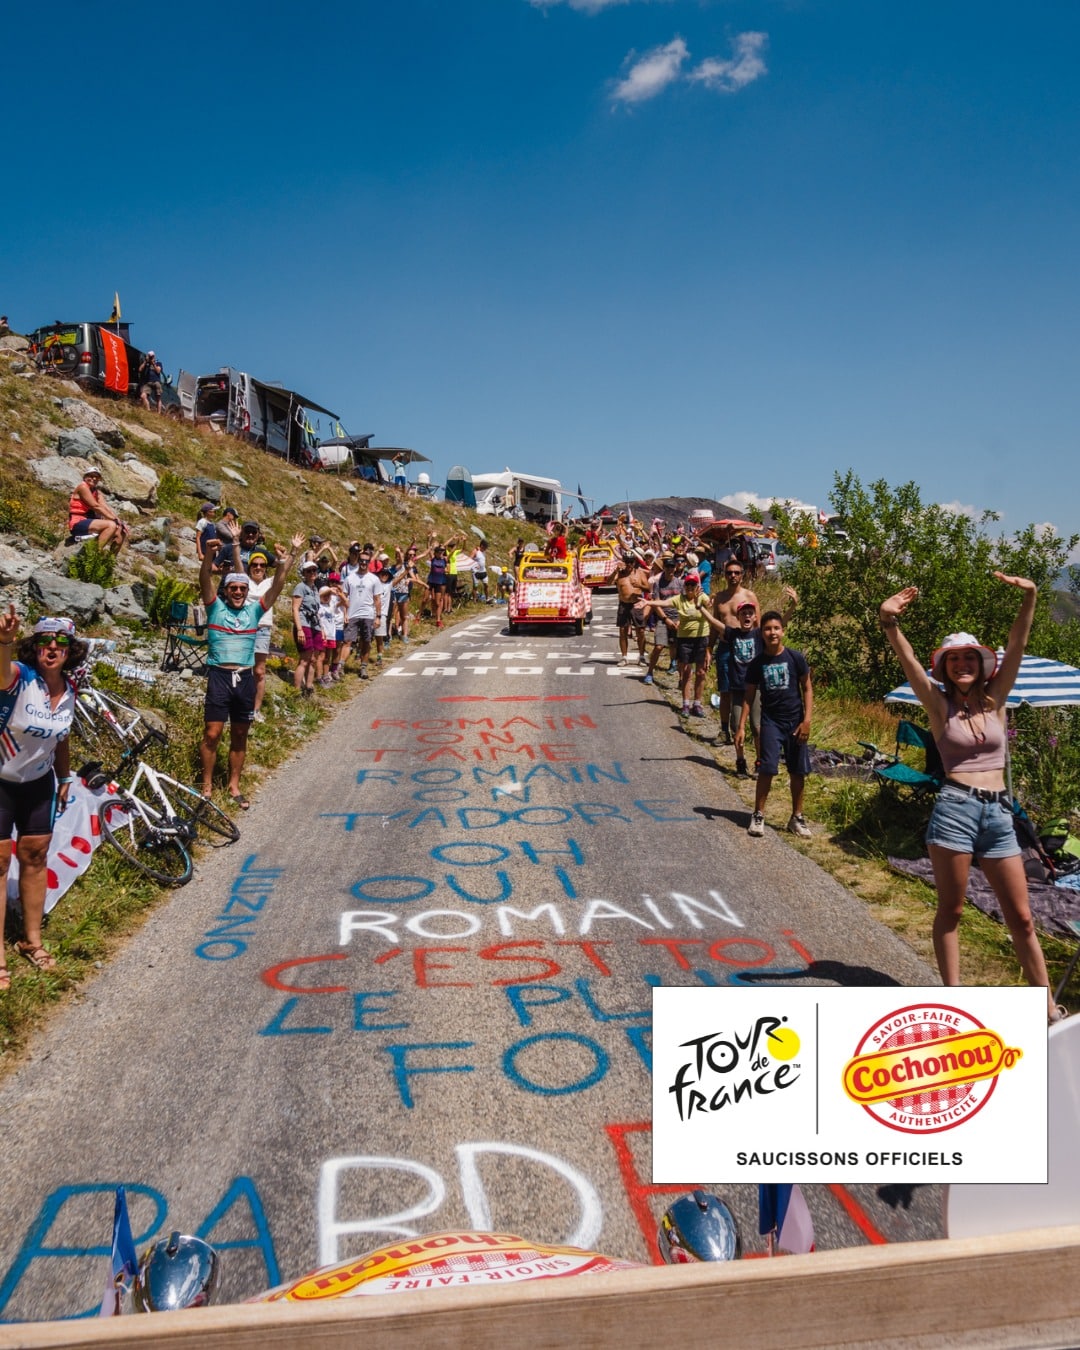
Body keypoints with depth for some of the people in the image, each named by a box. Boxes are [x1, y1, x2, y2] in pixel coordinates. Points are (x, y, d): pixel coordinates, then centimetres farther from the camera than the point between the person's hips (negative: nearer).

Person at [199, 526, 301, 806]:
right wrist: (210, 554, -31)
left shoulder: (254, 610, 8)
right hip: (219, 676, -3)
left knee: (239, 737, 11)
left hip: (245, 678, 3)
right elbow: (205, 579, -14)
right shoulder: (215, 607, 1)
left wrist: (290, 556, -6)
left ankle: (234, 786, 23)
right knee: (212, 734, -4)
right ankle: (207, 786, 10)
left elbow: (277, 584, 3)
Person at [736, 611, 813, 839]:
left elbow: (807, 688, 0)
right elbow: (749, 696, 4)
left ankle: (797, 817, 20)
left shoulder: (795, 658, -4)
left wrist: (807, 720, -7)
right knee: (767, 769, -9)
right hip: (771, 721, 0)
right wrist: (741, 727, -2)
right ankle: (758, 816, 4)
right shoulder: (756, 664, -1)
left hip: (795, 721, 0)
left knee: (798, 771, 6)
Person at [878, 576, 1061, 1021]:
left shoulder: (995, 700, 9)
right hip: (955, 808, -3)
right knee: (950, 911, 6)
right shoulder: (940, 705, 2)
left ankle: (1048, 1007, 17)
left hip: (998, 813, 3)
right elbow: (908, 661, -12)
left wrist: (1029, 601, -15)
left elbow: (1016, 647, -2)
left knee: (1022, 917, 8)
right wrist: (889, 622, -28)